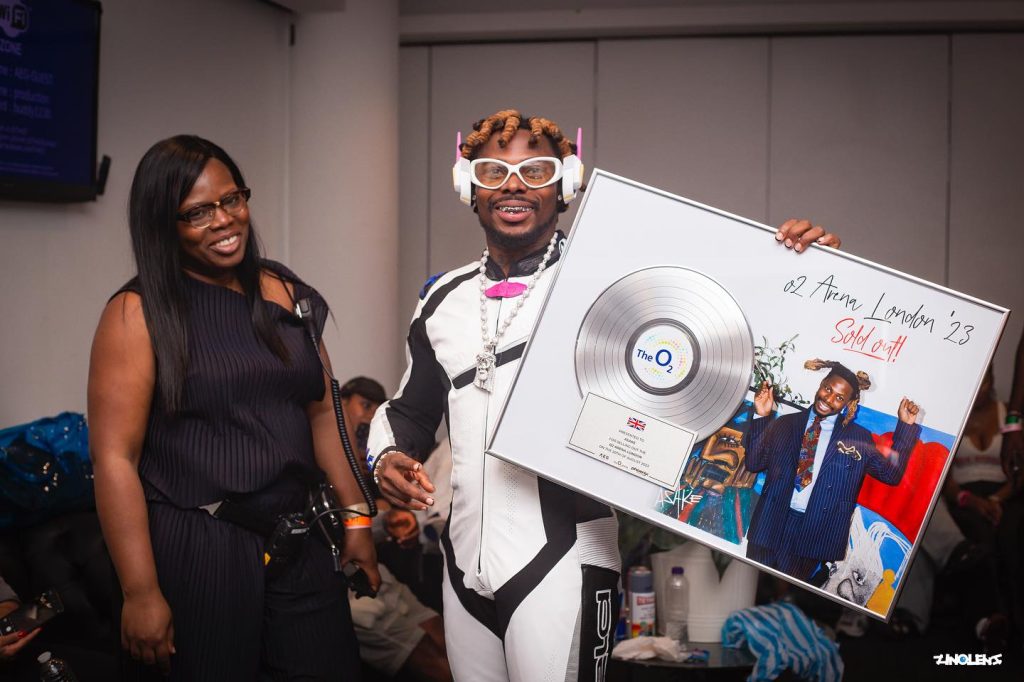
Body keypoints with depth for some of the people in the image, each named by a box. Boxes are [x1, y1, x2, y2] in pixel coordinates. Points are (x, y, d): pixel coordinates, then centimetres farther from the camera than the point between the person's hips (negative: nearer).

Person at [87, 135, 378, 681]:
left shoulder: (285, 293, 8)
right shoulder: (138, 313, -8)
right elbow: (115, 458, -12)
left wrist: (356, 515, 11)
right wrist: (140, 592, -15)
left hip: (297, 544, 5)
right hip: (195, 551, -4)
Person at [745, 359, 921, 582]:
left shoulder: (858, 438, 4)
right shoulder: (785, 424, 7)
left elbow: (890, 474, 0)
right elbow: (754, 462, 5)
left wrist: (906, 426, -6)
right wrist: (762, 417, -4)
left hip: (814, 530, -1)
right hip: (771, 522, 1)